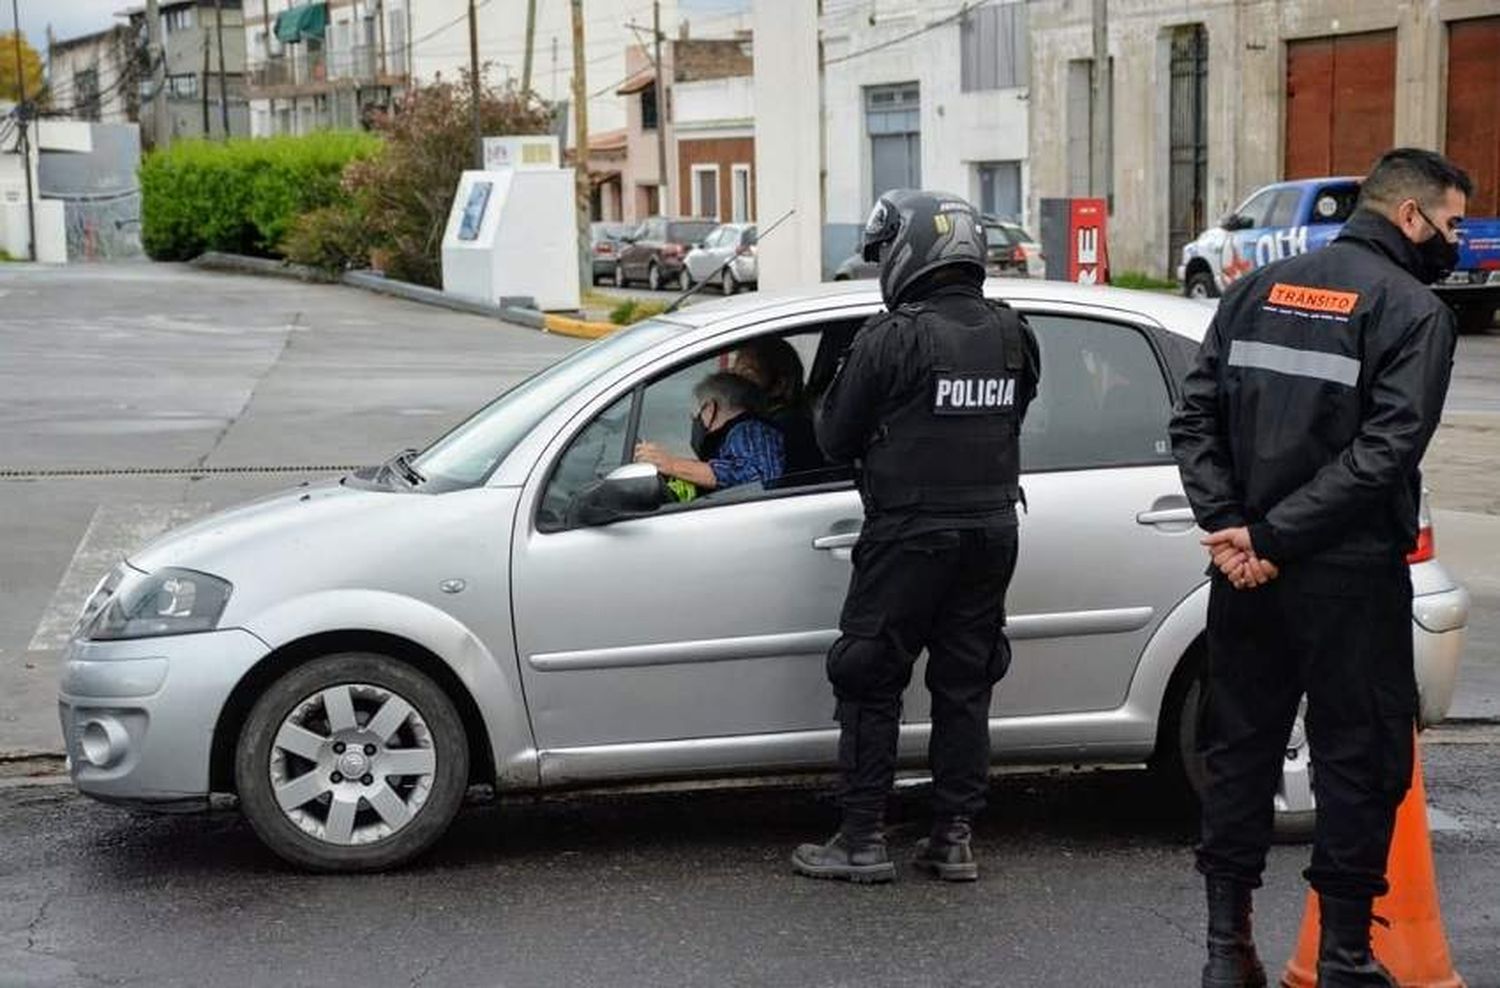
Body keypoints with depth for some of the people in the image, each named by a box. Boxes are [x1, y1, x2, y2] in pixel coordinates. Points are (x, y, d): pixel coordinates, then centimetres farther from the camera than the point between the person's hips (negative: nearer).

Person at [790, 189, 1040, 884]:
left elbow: (835, 437, -6)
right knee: (965, 685, 12)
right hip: (992, 529, 6)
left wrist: (877, 445, 14)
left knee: (870, 685, 4)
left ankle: (862, 840, 6)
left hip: (909, 534, -6)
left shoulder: (891, 339, -14)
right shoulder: (1014, 337, 4)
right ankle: (953, 839, 16)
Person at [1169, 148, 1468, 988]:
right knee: (1360, 761, 5)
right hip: (1352, 574, -5)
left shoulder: (1258, 290, 10)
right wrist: (1277, 535, -16)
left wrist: (1229, 527, -4)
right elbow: (1385, 451, -19)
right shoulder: (1415, 311, -7)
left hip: (1247, 568, 6)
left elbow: (1196, 422, 4)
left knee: (1240, 748, 12)